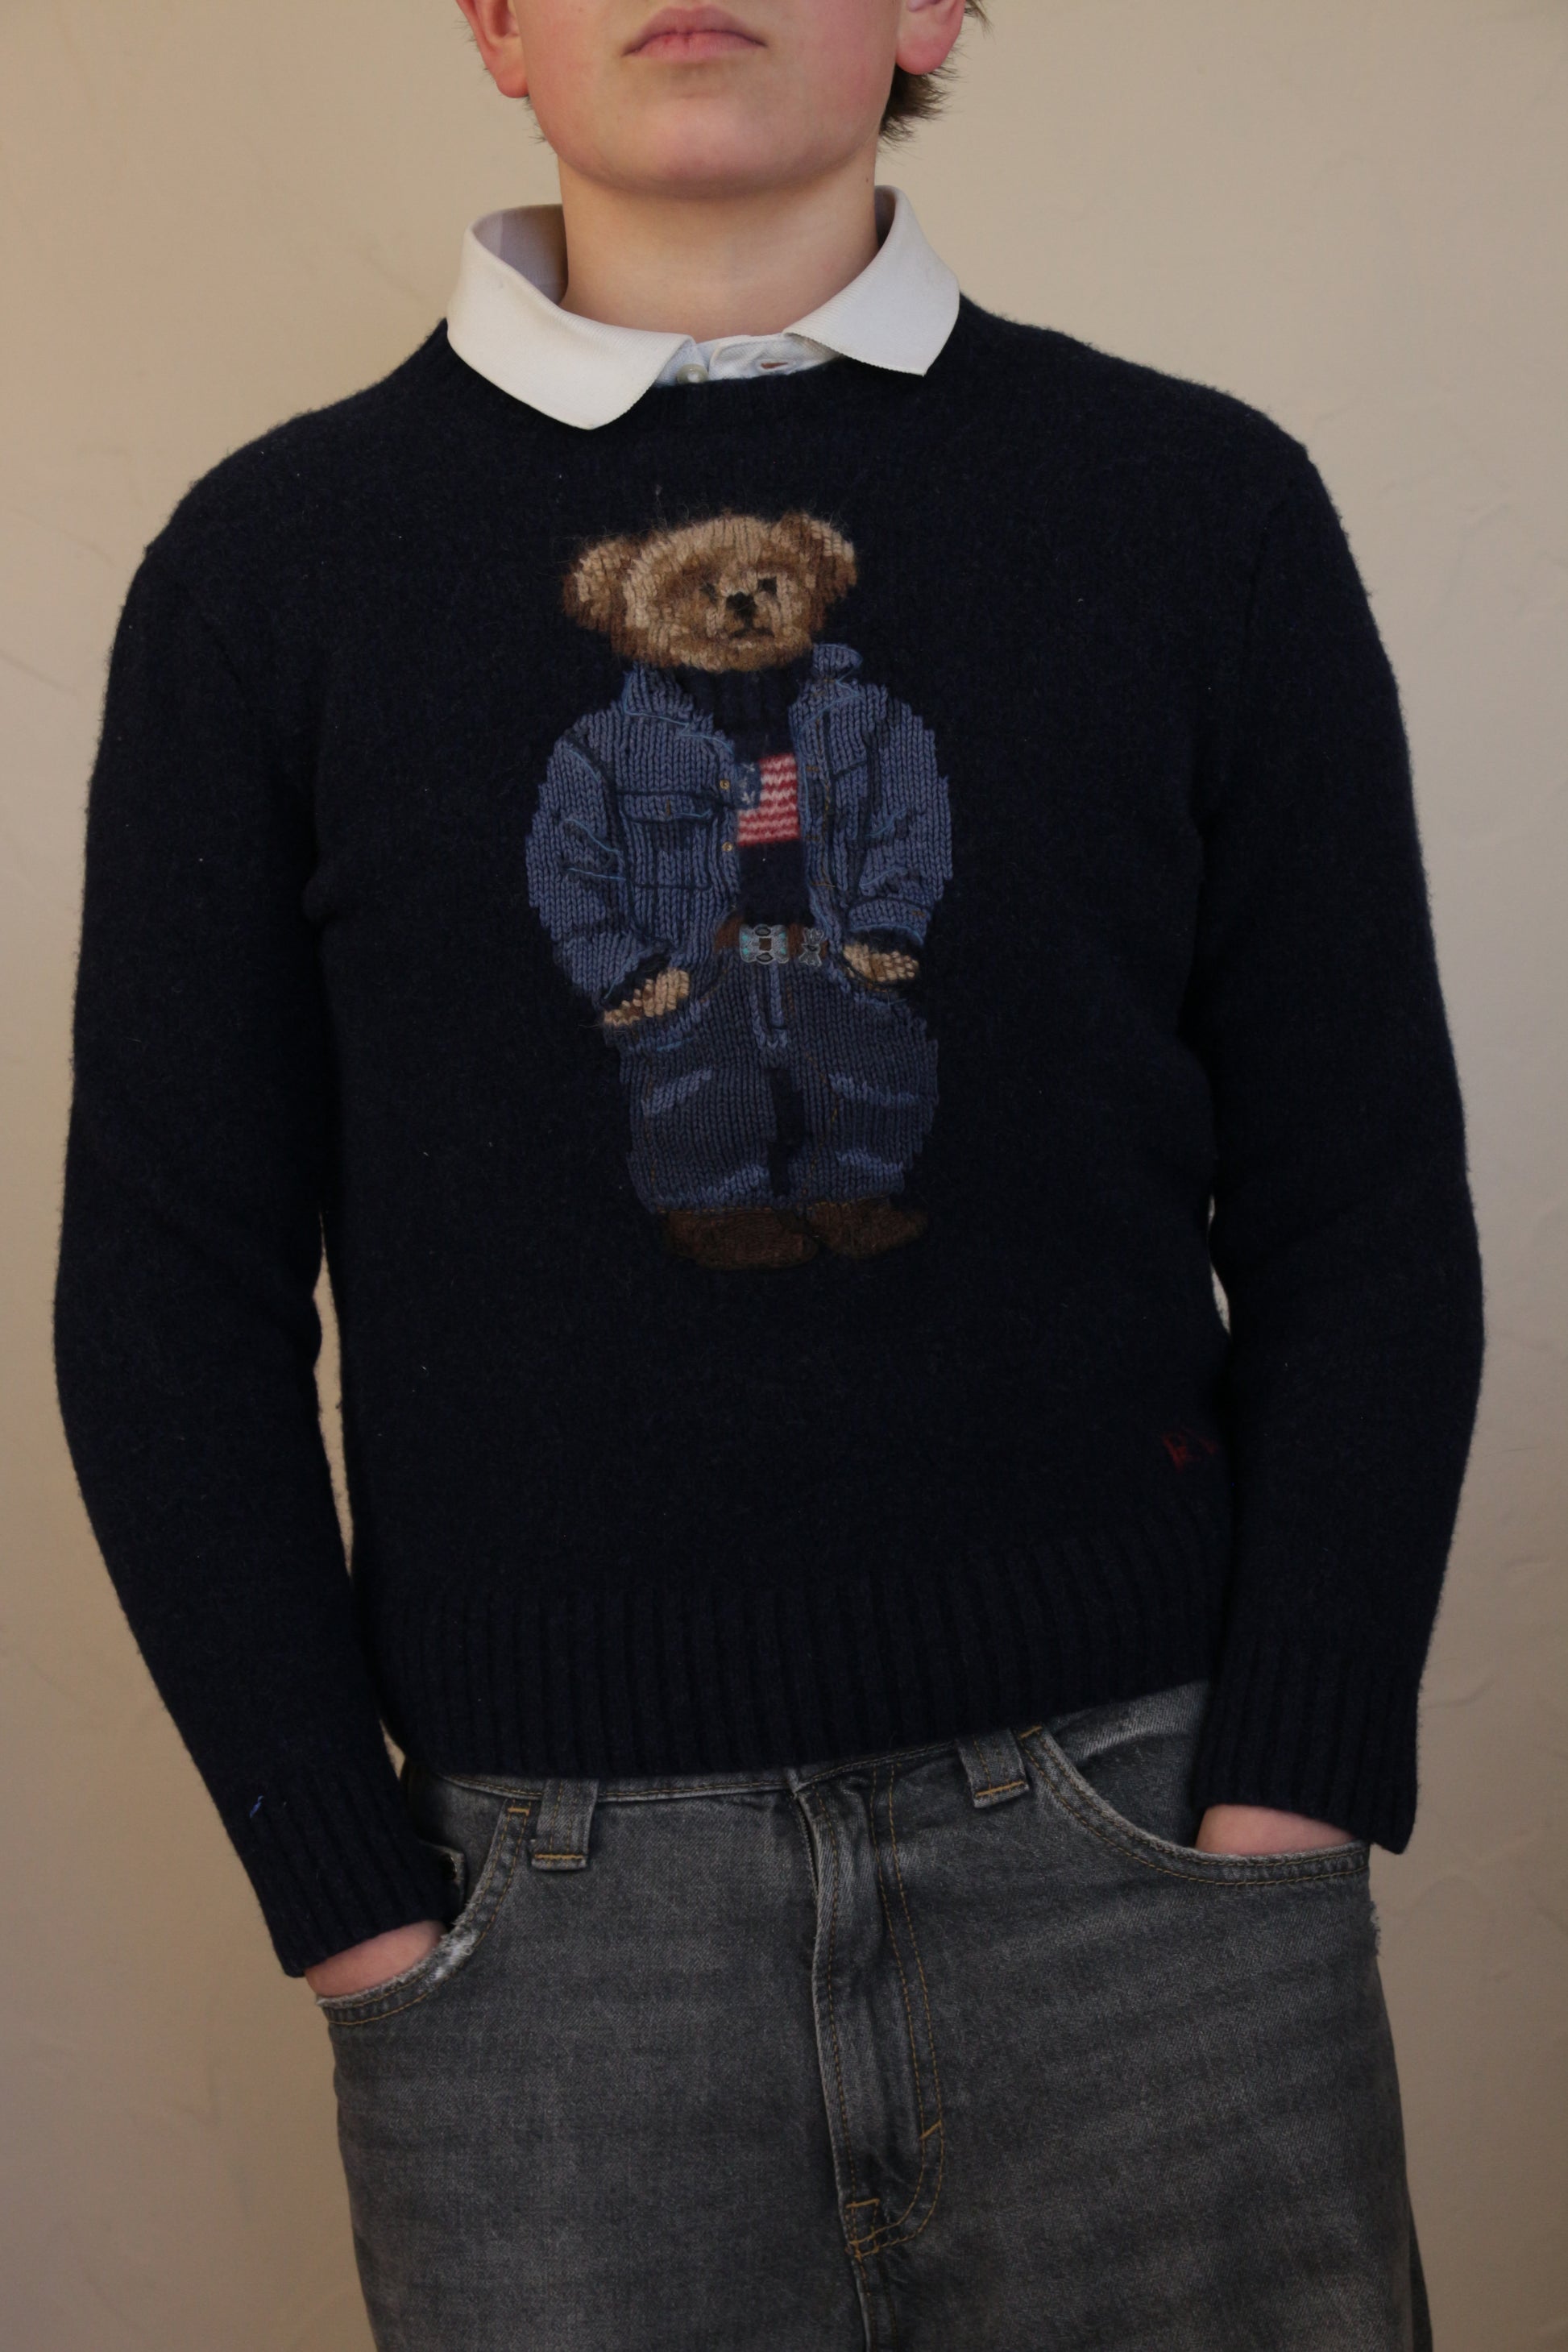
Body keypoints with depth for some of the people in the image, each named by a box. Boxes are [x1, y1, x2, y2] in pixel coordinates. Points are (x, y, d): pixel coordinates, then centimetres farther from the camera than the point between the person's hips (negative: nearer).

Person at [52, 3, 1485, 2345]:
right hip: (538, 1907, 0)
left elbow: (1362, 1222, 4)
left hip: (1145, 1846, 1)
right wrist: (352, 1891, -2)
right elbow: (173, 1287, 4)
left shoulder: (1202, 504, 5)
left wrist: (1282, 1800, -5)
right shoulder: (274, 561, 4)